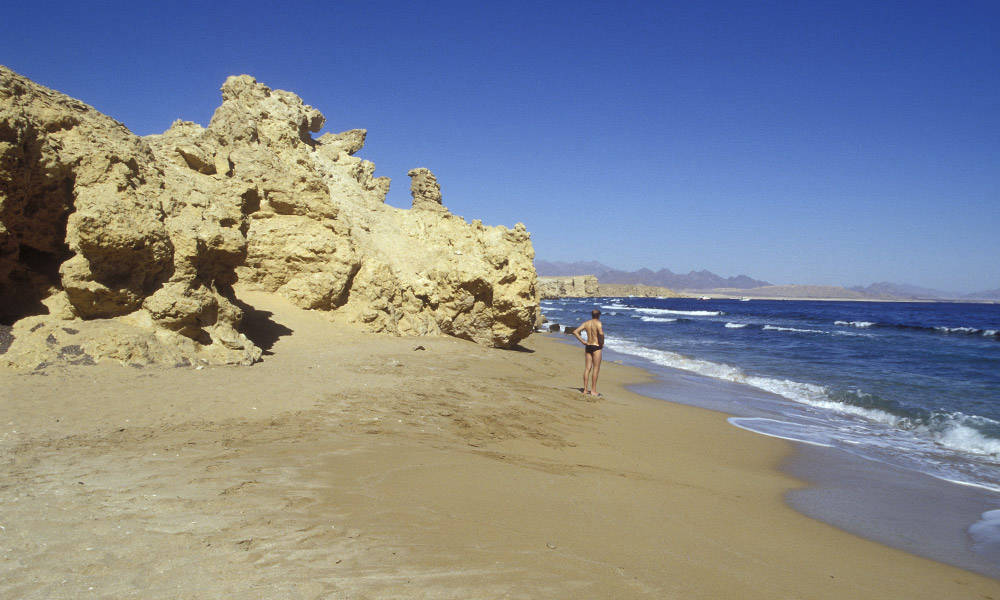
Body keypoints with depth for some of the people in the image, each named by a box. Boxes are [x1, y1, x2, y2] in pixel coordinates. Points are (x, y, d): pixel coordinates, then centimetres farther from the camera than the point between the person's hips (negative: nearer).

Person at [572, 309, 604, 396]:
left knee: (587, 368, 9)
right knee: (596, 369, 0)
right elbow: (601, 333, -28)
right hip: (596, 347, -6)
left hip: (588, 346, 6)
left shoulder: (586, 323, 8)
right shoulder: (598, 323, -9)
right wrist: (602, 343, -12)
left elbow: (575, 332, 5)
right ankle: (593, 391, 1)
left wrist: (582, 341, 5)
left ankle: (585, 389, 11)